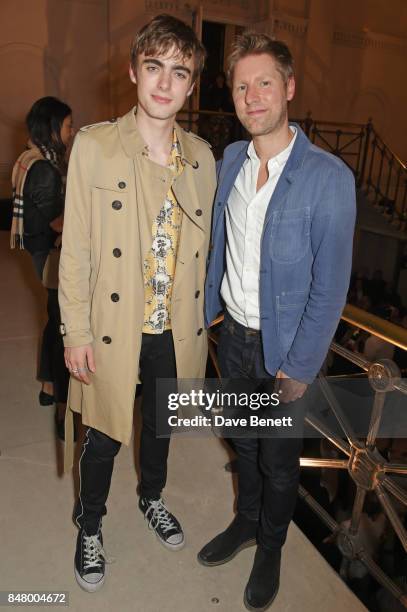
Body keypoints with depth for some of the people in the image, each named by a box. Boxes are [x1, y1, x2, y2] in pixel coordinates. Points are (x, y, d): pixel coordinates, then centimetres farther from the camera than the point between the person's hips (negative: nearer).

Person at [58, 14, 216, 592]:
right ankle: (90, 525, 43)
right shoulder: (93, 145, -9)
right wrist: (76, 333, -10)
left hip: (177, 331, 4)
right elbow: (75, 247, -9)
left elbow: (202, 246, 5)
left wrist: (198, 321, 6)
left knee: (161, 424, 23)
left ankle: (152, 497, 53)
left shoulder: (202, 156, 1)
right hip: (113, 332, -3)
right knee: (103, 437, 14)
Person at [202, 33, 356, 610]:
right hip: (232, 335, 5)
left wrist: (299, 367, -15)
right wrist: (209, 310, 7)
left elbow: (331, 285, -17)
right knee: (244, 443, 24)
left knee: (278, 460, 17)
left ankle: (271, 547, 45)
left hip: (281, 349, -5)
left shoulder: (328, 176, -18)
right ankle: (245, 523, 51)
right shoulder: (230, 159, 0)